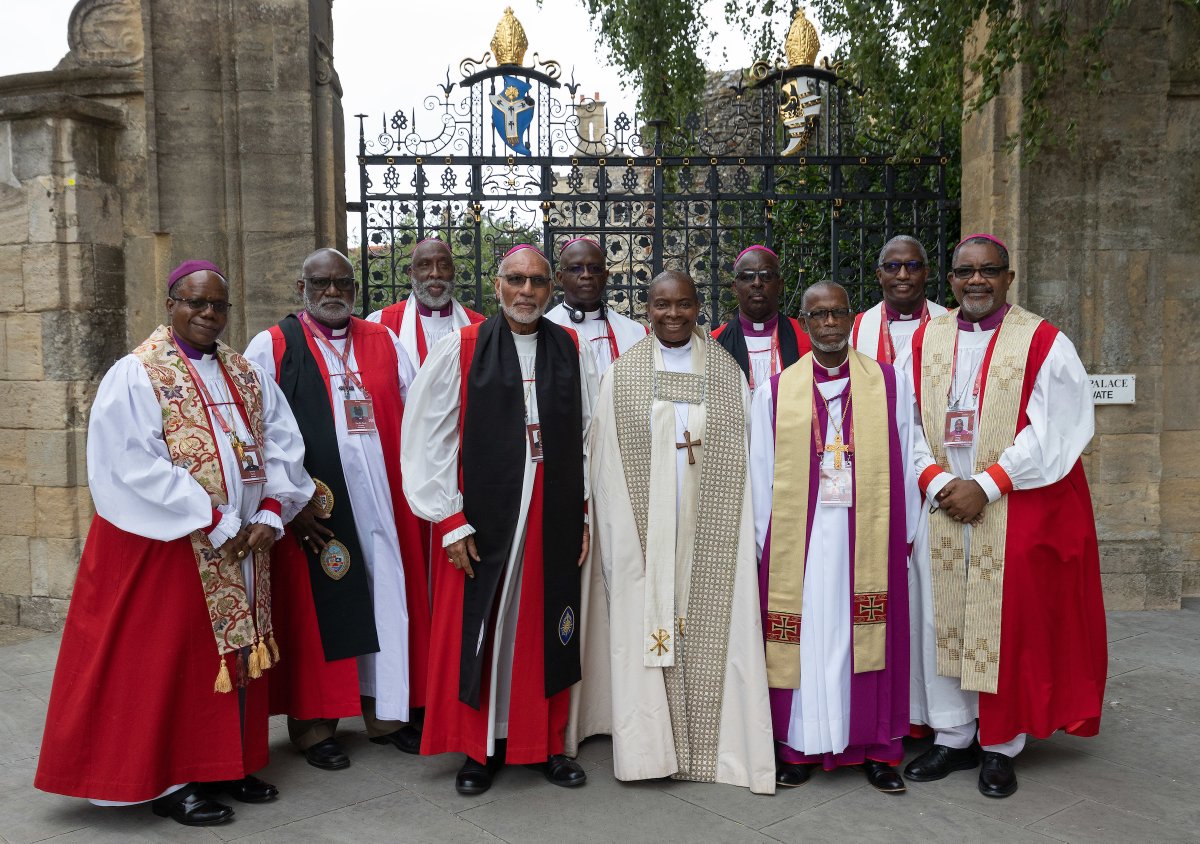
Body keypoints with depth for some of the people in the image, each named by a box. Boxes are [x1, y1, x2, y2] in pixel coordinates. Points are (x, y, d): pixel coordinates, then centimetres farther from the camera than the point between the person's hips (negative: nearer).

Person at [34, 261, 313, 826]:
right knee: (168, 658, 3)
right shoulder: (136, 375, -8)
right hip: (167, 547, -6)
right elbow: (138, 467, -17)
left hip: (242, 547, 6)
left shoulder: (246, 374, 10)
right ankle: (168, 781, 18)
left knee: (234, 652, 12)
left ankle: (227, 765, 26)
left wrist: (270, 513, -8)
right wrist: (214, 524, -19)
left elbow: (282, 444, 7)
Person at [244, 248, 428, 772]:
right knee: (315, 606, 4)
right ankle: (313, 725, 19)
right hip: (310, 507, -3)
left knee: (387, 596, 7)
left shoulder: (383, 342, 11)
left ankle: (385, 712, 23)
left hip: (379, 498, 3)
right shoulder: (272, 347, 1)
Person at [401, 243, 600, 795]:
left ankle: (548, 745, 27)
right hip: (482, 520, -2)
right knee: (478, 631, 7)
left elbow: (590, 435, 7)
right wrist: (451, 522, -7)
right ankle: (480, 748, 25)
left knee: (548, 630, 10)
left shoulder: (573, 351, 5)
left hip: (555, 519, 2)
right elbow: (426, 440, -4)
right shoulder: (459, 350, -2)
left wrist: (586, 512, 4)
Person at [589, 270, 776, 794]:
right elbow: (606, 460, 2)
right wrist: (616, 530, -3)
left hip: (710, 532, 0)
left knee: (710, 628, 4)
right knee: (646, 629, 3)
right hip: (644, 530, 0)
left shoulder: (726, 373, 5)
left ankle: (712, 746, 17)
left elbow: (743, 456, 3)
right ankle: (652, 746, 16)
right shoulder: (622, 374, 3)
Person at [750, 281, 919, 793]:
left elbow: (906, 461, 6)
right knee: (802, 639, 4)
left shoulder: (890, 384, 5)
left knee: (868, 637, 6)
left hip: (868, 535, 0)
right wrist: (764, 539, 3)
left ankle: (876, 749, 20)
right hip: (798, 537, 0)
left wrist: (905, 533, 3)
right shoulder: (776, 390, 5)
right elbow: (761, 469, 5)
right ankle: (798, 747, 17)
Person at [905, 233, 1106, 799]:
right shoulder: (925, 340, 8)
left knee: (1008, 619, 2)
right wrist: (938, 482, -11)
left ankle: (1000, 747, 17)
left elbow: (1054, 431, -10)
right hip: (941, 506, 3)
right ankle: (953, 737, 21)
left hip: (1019, 510, -3)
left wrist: (986, 487, -15)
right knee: (942, 618, 6)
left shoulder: (1043, 342, -3)